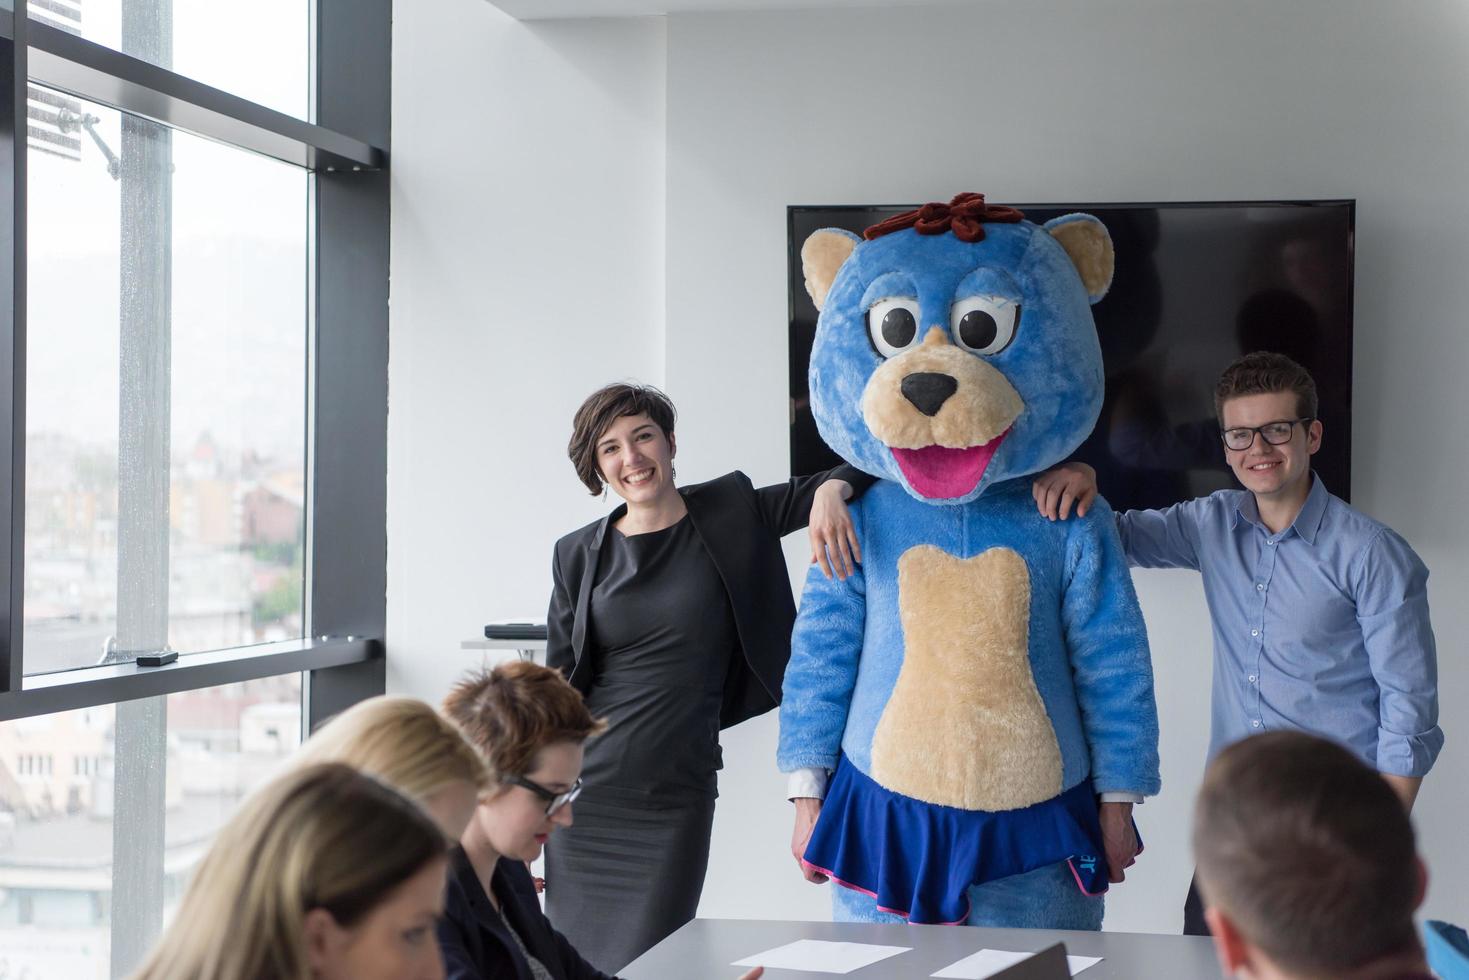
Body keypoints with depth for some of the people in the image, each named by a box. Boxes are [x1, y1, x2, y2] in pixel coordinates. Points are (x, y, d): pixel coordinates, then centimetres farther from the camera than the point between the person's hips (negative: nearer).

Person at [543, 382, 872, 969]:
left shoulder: (731, 514, 2)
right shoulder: (579, 555, 5)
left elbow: (852, 475, 6)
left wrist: (831, 492, -19)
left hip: (677, 797, -1)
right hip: (585, 792, 1)